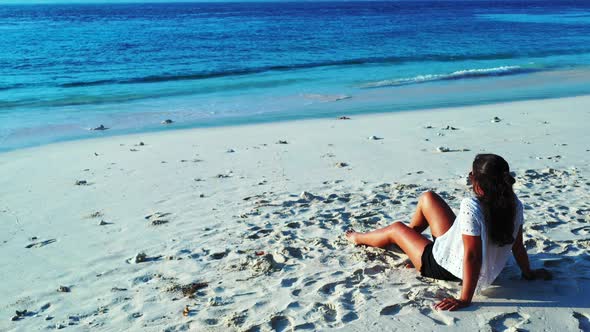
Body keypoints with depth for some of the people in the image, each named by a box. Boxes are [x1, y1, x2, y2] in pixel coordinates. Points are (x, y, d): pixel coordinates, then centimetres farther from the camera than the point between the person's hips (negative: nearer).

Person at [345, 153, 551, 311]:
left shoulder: (471, 208, -39)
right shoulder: (514, 204, -17)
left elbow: (472, 257, -37)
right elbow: (518, 245, -7)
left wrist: (465, 299, -29)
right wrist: (528, 273, 10)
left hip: (447, 267, -7)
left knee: (396, 229, 17)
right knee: (427, 197, 18)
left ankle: (359, 238, 50)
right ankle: (410, 236, 49)